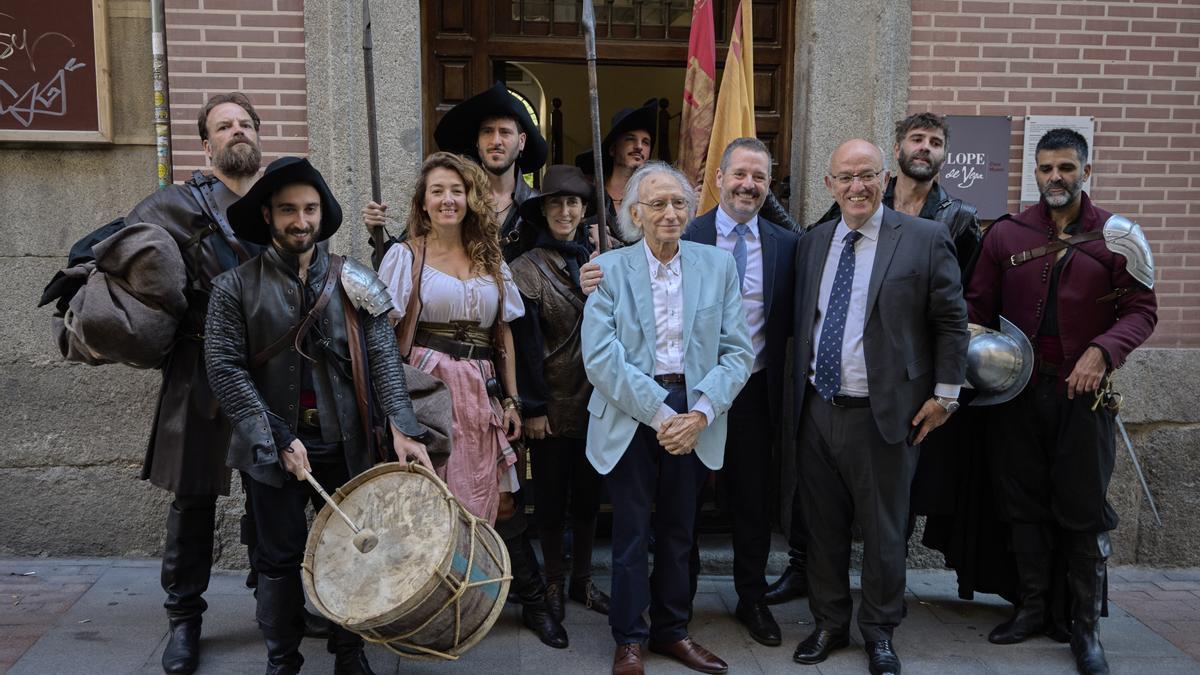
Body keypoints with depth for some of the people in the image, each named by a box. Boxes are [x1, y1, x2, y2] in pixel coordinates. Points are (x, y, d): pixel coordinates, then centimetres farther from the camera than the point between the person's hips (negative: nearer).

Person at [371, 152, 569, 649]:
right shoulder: (405, 256, 3)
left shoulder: (489, 259, 13)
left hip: (482, 391, 3)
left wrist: (511, 398, 8)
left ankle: (533, 601, 14)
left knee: (501, 498, 2)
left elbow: (503, 332, 14)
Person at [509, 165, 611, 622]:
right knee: (551, 499, 9)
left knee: (588, 496, 14)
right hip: (553, 405, -4)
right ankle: (553, 584, 25)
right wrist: (532, 408, -11)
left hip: (595, 401, 4)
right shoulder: (525, 269, -7)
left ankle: (582, 581, 29)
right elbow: (525, 345, -10)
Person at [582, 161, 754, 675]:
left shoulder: (719, 265, 4)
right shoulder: (609, 269, -3)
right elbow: (600, 358, -11)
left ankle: (671, 630, 30)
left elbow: (738, 351, -1)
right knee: (631, 531, 6)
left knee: (678, 531, 13)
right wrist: (659, 412, -15)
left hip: (693, 417, 2)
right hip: (630, 416, -2)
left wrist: (701, 412, -13)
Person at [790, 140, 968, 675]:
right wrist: (798, 391, 11)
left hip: (884, 412, -4)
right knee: (823, 526, 13)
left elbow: (952, 322, -2)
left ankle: (879, 631, 27)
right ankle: (829, 624, 30)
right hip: (816, 408, 4)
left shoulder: (925, 239, -5)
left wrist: (945, 394, -4)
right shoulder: (812, 243, 9)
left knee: (883, 530, 8)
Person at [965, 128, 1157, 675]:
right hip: (1017, 388, 2)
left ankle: (1086, 627, 18)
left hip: (1082, 391, -2)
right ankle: (1033, 606, 27)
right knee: (1023, 502, 10)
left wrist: (1102, 351, -18)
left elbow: (1141, 310, -1)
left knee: (1083, 509, 4)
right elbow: (979, 305, 6)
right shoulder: (1006, 234, 4)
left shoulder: (1117, 237, -1)